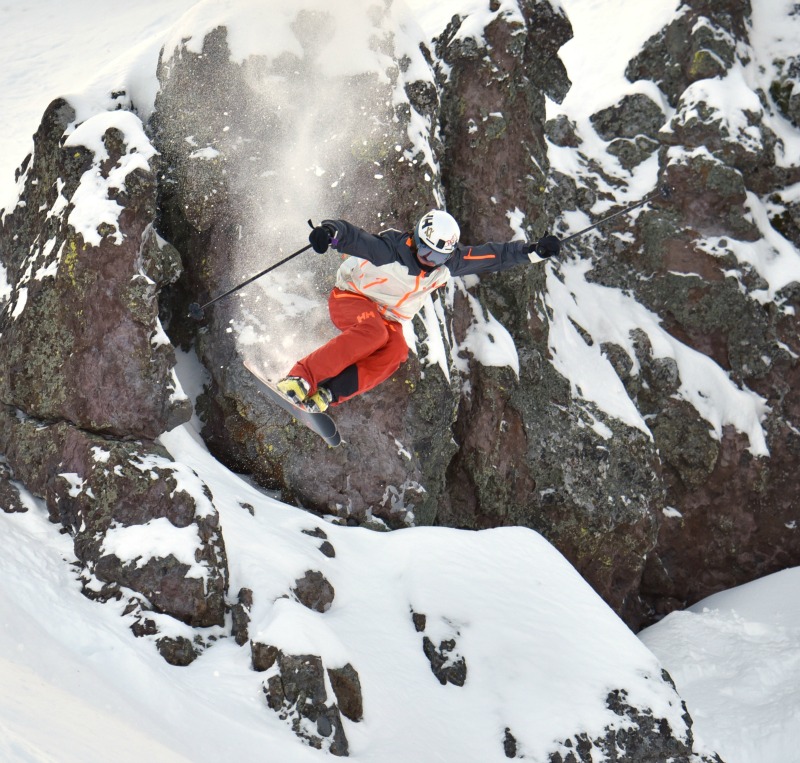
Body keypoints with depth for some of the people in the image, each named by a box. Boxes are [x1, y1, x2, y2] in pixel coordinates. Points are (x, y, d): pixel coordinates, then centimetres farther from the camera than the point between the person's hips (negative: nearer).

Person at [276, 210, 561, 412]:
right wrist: (329, 232, -60)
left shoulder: (450, 262, -7)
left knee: (396, 351, -30)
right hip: (351, 298, -5)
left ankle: (328, 393, -34)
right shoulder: (391, 248, -25)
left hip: (389, 319, 5)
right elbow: (356, 238, -39)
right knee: (373, 333, -40)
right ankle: (300, 377, -41)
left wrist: (534, 251, -1)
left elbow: (494, 255, 1)